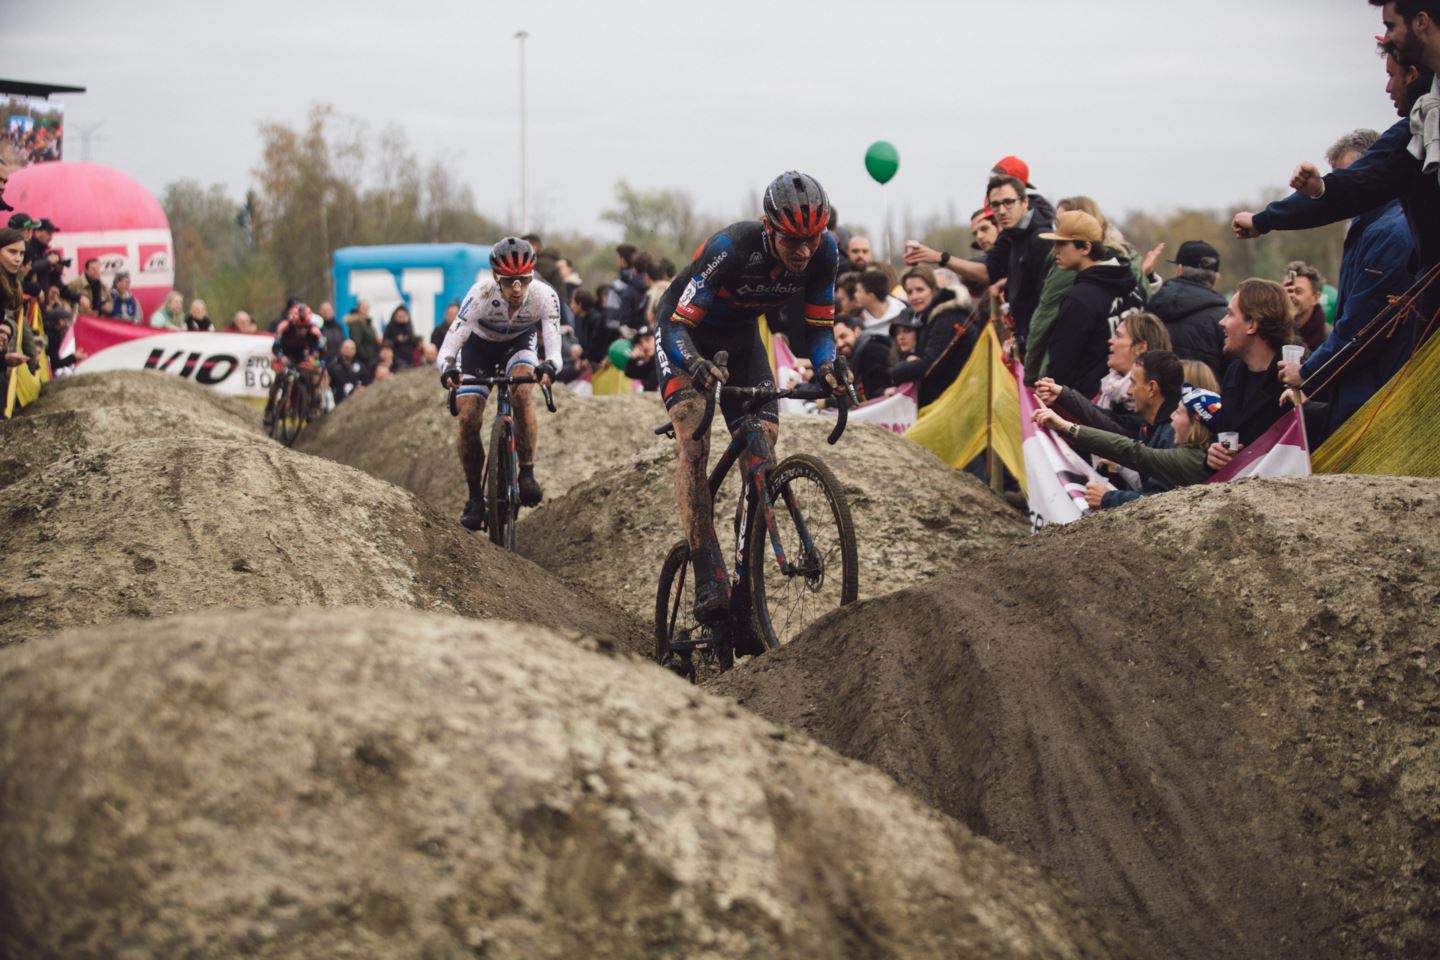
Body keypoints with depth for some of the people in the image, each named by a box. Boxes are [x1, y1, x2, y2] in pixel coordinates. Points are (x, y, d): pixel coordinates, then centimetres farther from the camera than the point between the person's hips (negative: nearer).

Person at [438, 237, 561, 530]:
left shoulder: (545, 296, -32)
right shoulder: (481, 294, -36)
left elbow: (553, 343, -39)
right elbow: (451, 341, -40)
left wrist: (549, 367, -62)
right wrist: (448, 369, -60)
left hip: (518, 343, 0)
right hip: (479, 344, 0)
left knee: (522, 392, -31)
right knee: (468, 418, -14)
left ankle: (527, 474, -21)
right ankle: (475, 497, 1)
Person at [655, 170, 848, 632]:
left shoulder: (824, 252, -23)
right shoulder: (732, 248, -37)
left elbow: (819, 327, -11)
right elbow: (677, 326, -35)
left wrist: (825, 367, -33)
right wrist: (696, 365, -56)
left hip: (741, 337, 5)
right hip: (688, 335, -4)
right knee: (694, 447, -24)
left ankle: (747, 594, -1)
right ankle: (708, 580, -29)